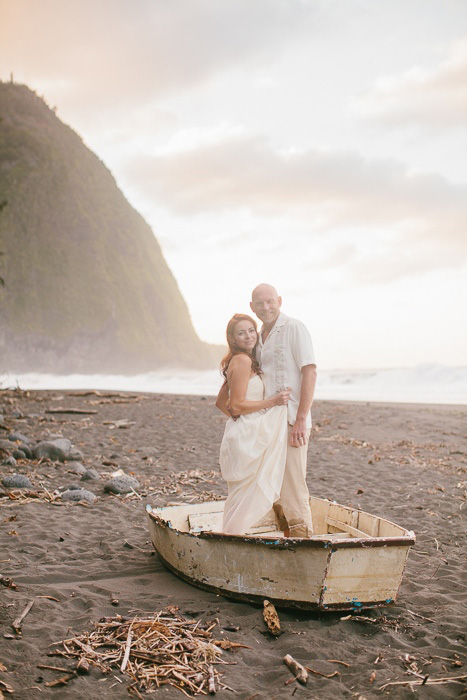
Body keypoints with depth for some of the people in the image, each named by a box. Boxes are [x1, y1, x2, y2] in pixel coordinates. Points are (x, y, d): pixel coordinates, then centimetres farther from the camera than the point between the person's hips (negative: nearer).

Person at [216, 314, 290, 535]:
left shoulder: (236, 361, 15)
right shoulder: (243, 360, -14)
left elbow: (220, 403, 20)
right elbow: (237, 405, -20)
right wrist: (273, 401, -16)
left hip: (245, 434, 10)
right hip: (246, 436, -10)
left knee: (239, 493, 17)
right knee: (247, 493, -3)